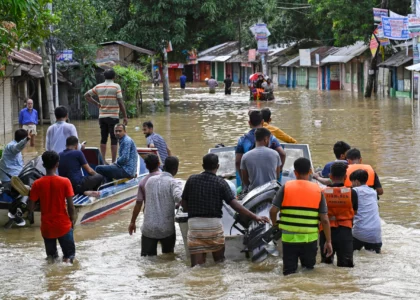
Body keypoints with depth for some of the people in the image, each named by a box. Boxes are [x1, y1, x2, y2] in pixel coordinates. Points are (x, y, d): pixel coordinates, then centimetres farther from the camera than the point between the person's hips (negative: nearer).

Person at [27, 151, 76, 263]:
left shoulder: (37, 184, -7)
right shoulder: (65, 182, -11)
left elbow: (31, 208, -5)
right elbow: (70, 206, -9)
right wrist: (72, 220, 8)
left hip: (46, 227, 2)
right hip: (63, 225, -2)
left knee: (51, 256, 20)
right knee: (69, 255, 10)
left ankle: (51, 257, -9)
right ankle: (68, 258, -19)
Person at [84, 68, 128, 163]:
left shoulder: (98, 87, 5)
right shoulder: (116, 86, -8)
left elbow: (87, 95, 11)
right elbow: (121, 103, -11)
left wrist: (96, 104, 11)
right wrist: (125, 117, -6)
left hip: (102, 116, 4)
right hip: (113, 116, -4)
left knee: (103, 139, 11)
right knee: (114, 140, 0)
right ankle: (113, 161, -1)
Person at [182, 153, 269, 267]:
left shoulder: (192, 180, 3)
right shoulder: (220, 183, -4)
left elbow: (184, 204, 6)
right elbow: (234, 204, -12)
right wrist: (255, 217, -11)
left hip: (194, 223, 1)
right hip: (214, 223, -1)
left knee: (196, 265, 0)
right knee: (219, 261, 19)